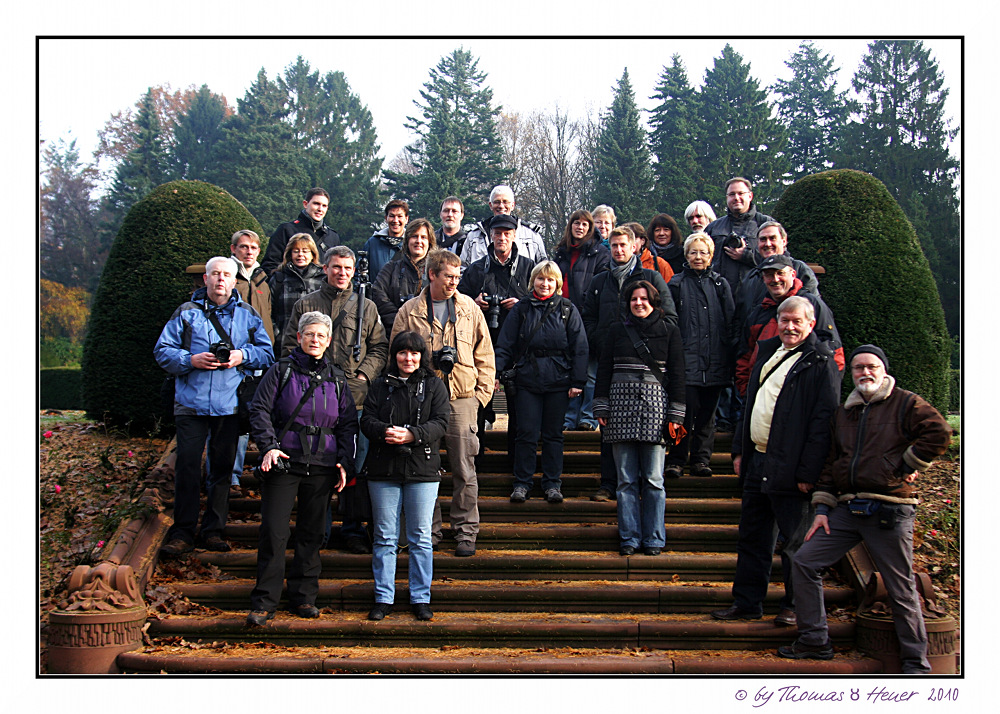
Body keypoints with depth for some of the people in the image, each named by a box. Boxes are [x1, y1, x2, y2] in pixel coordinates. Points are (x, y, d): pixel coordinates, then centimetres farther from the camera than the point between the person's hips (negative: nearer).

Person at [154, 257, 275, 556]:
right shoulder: (186, 313, 7)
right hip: (191, 404, -1)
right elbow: (162, 351, 5)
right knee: (187, 465, -5)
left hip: (230, 405, 1)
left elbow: (267, 354, 12)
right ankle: (182, 533, 3)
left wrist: (243, 355, -7)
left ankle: (213, 531, 15)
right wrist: (191, 360, -12)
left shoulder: (247, 315, 11)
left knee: (223, 466, 6)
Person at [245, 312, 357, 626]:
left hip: (322, 466, 3)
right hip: (283, 461, -3)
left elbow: (348, 423, 14)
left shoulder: (336, 379, 12)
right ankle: (264, 602, 3)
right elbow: (259, 410, 0)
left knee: (312, 532, 8)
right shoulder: (282, 370, 4)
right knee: (274, 531, -6)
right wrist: (268, 446, -14)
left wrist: (345, 462, 4)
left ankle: (304, 596, 19)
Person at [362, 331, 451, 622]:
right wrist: (384, 431, -20)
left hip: (422, 469, -1)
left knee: (420, 537, 4)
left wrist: (412, 434, -21)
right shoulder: (380, 386, 11)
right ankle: (383, 598, 14)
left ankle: (421, 598, 13)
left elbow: (440, 423, -4)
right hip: (383, 469, 1)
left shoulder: (434, 385, 6)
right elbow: (367, 420, 2)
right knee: (385, 537, 5)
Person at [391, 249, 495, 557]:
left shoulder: (469, 309, 7)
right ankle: (428, 531, 17)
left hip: (461, 398, 0)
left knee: (464, 470, 1)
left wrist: (481, 393, 3)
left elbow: (484, 355, 11)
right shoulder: (409, 312, 4)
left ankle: (465, 531, 11)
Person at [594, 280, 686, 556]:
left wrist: (675, 415, 0)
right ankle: (629, 537, 10)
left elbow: (677, 374, 7)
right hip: (622, 402, 1)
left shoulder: (669, 331, 9)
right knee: (626, 478, 3)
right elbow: (604, 370, 12)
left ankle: (653, 538, 8)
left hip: (655, 404, -1)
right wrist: (601, 409, 4)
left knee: (653, 478, -1)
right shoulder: (618, 330, 12)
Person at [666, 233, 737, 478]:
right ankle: (676, 460, -2)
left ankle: (701, 459, 15)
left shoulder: (720, 284, 13)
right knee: (686, 409, -9)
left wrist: (730, 354, 3)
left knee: (707, 412, 7)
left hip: (715, 362, 3)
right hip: (686, 360, -3)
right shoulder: (677, 283, 7)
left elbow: (731, 322, 11)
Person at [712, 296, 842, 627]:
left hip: (789, 469, -7)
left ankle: (795, 607, 17)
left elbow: (823, 422, -14)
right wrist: (739, 449, 15)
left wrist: (808, 472, -18)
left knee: (794, 542, 4)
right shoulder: (768, 351, 15)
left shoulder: (820, 363, -9)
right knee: (752, 537, 13)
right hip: (756, 462, 8)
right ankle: (747, 602, 23)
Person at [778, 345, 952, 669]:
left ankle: (915, 661, 15)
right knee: (803, 562, 0)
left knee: (901, 588, 0)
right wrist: (822, 508, 11)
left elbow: (940, 433, -14)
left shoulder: (906, 403, 0)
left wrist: (907, 466, -9)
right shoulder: (843, 412, 18)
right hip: (847, 508, 6)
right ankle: (814, 641, 10)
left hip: (890, 512, -6)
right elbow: (830, 461, 19)